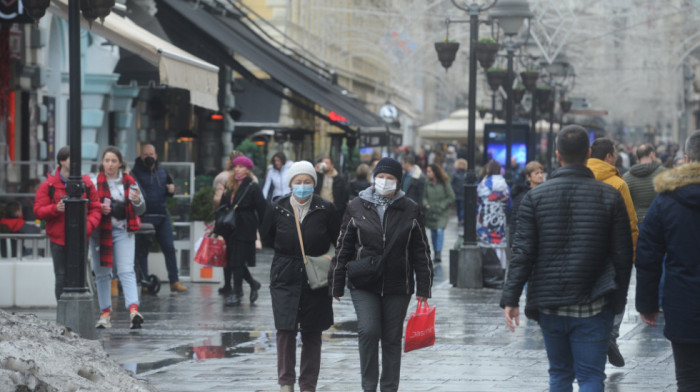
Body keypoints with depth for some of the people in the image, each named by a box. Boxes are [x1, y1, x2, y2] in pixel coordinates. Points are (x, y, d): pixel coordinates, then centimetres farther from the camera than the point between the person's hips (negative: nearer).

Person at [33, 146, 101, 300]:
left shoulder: (86, 183, 5)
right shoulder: (49, 185, 0)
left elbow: (95, 208, 6)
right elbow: (38, 211, -1)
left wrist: (88, 226, -13)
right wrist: (55, 209, -20)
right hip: (58, 239, -1)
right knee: (62, 277, 2)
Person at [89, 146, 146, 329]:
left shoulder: (129, 182, 7)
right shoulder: (94, 182, 2)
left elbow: (141, 211, 11)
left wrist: (137, 201, -11)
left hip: (123, 231, 0)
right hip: (100, 231, 0)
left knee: (127, 271, -12)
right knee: (102, 273, 5)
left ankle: (133, 310, -24)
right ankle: (105, 313, 13)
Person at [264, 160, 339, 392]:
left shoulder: (325, 209, -3)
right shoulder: (278, 208, 0)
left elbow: (339, 242, 3)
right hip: (285, 276, 0)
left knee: (312, 334, 5)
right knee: (285, 329, -8)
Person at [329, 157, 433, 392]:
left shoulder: (410, 210, 2)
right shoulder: (357, 207, 2)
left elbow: (421, 252, 6)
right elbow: (343, 248, 6)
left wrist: (423, 289, 3)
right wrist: (336, 285, 5)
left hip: (398, 285, 1)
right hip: (364, 285, -1)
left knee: (392, 339, 7)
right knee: (368, 331, -16)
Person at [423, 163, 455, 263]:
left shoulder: (445, 183, -6)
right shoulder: (427, 183, 1)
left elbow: (451, 197, -2)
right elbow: (423, 196, 7)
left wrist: (442, 206, -8)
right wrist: (425, 204, -12)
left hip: (442, 212, -3)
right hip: (430, 211, 3)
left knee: (440, 231, -17)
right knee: (433, 233, 7)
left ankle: (438, 254, -16)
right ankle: (435, 253, 20)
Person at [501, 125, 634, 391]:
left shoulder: (536, 197, -1)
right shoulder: (610, 197, -2)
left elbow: (522, 252, -5)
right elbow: (623, 256, 0)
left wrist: (511, 298, -3)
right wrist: (619, 298, 11)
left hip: (549, 305, 2)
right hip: (592, 306, -2)